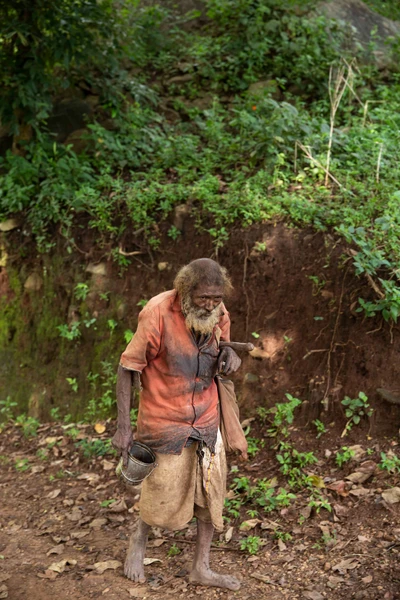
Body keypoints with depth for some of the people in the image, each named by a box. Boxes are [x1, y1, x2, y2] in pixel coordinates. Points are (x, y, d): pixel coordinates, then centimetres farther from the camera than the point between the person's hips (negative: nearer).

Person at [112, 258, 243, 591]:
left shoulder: (218, 313, -6)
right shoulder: (158, 313, -22)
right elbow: (128, 368, -15)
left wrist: (230, 356, -13)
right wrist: (123, 426, -15)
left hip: (207, 422, 5)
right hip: (165, 424, -5)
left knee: (211, 492, 10)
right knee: (165, 498, 7)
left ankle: (202, 568, 29)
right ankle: (139, 541, 40)